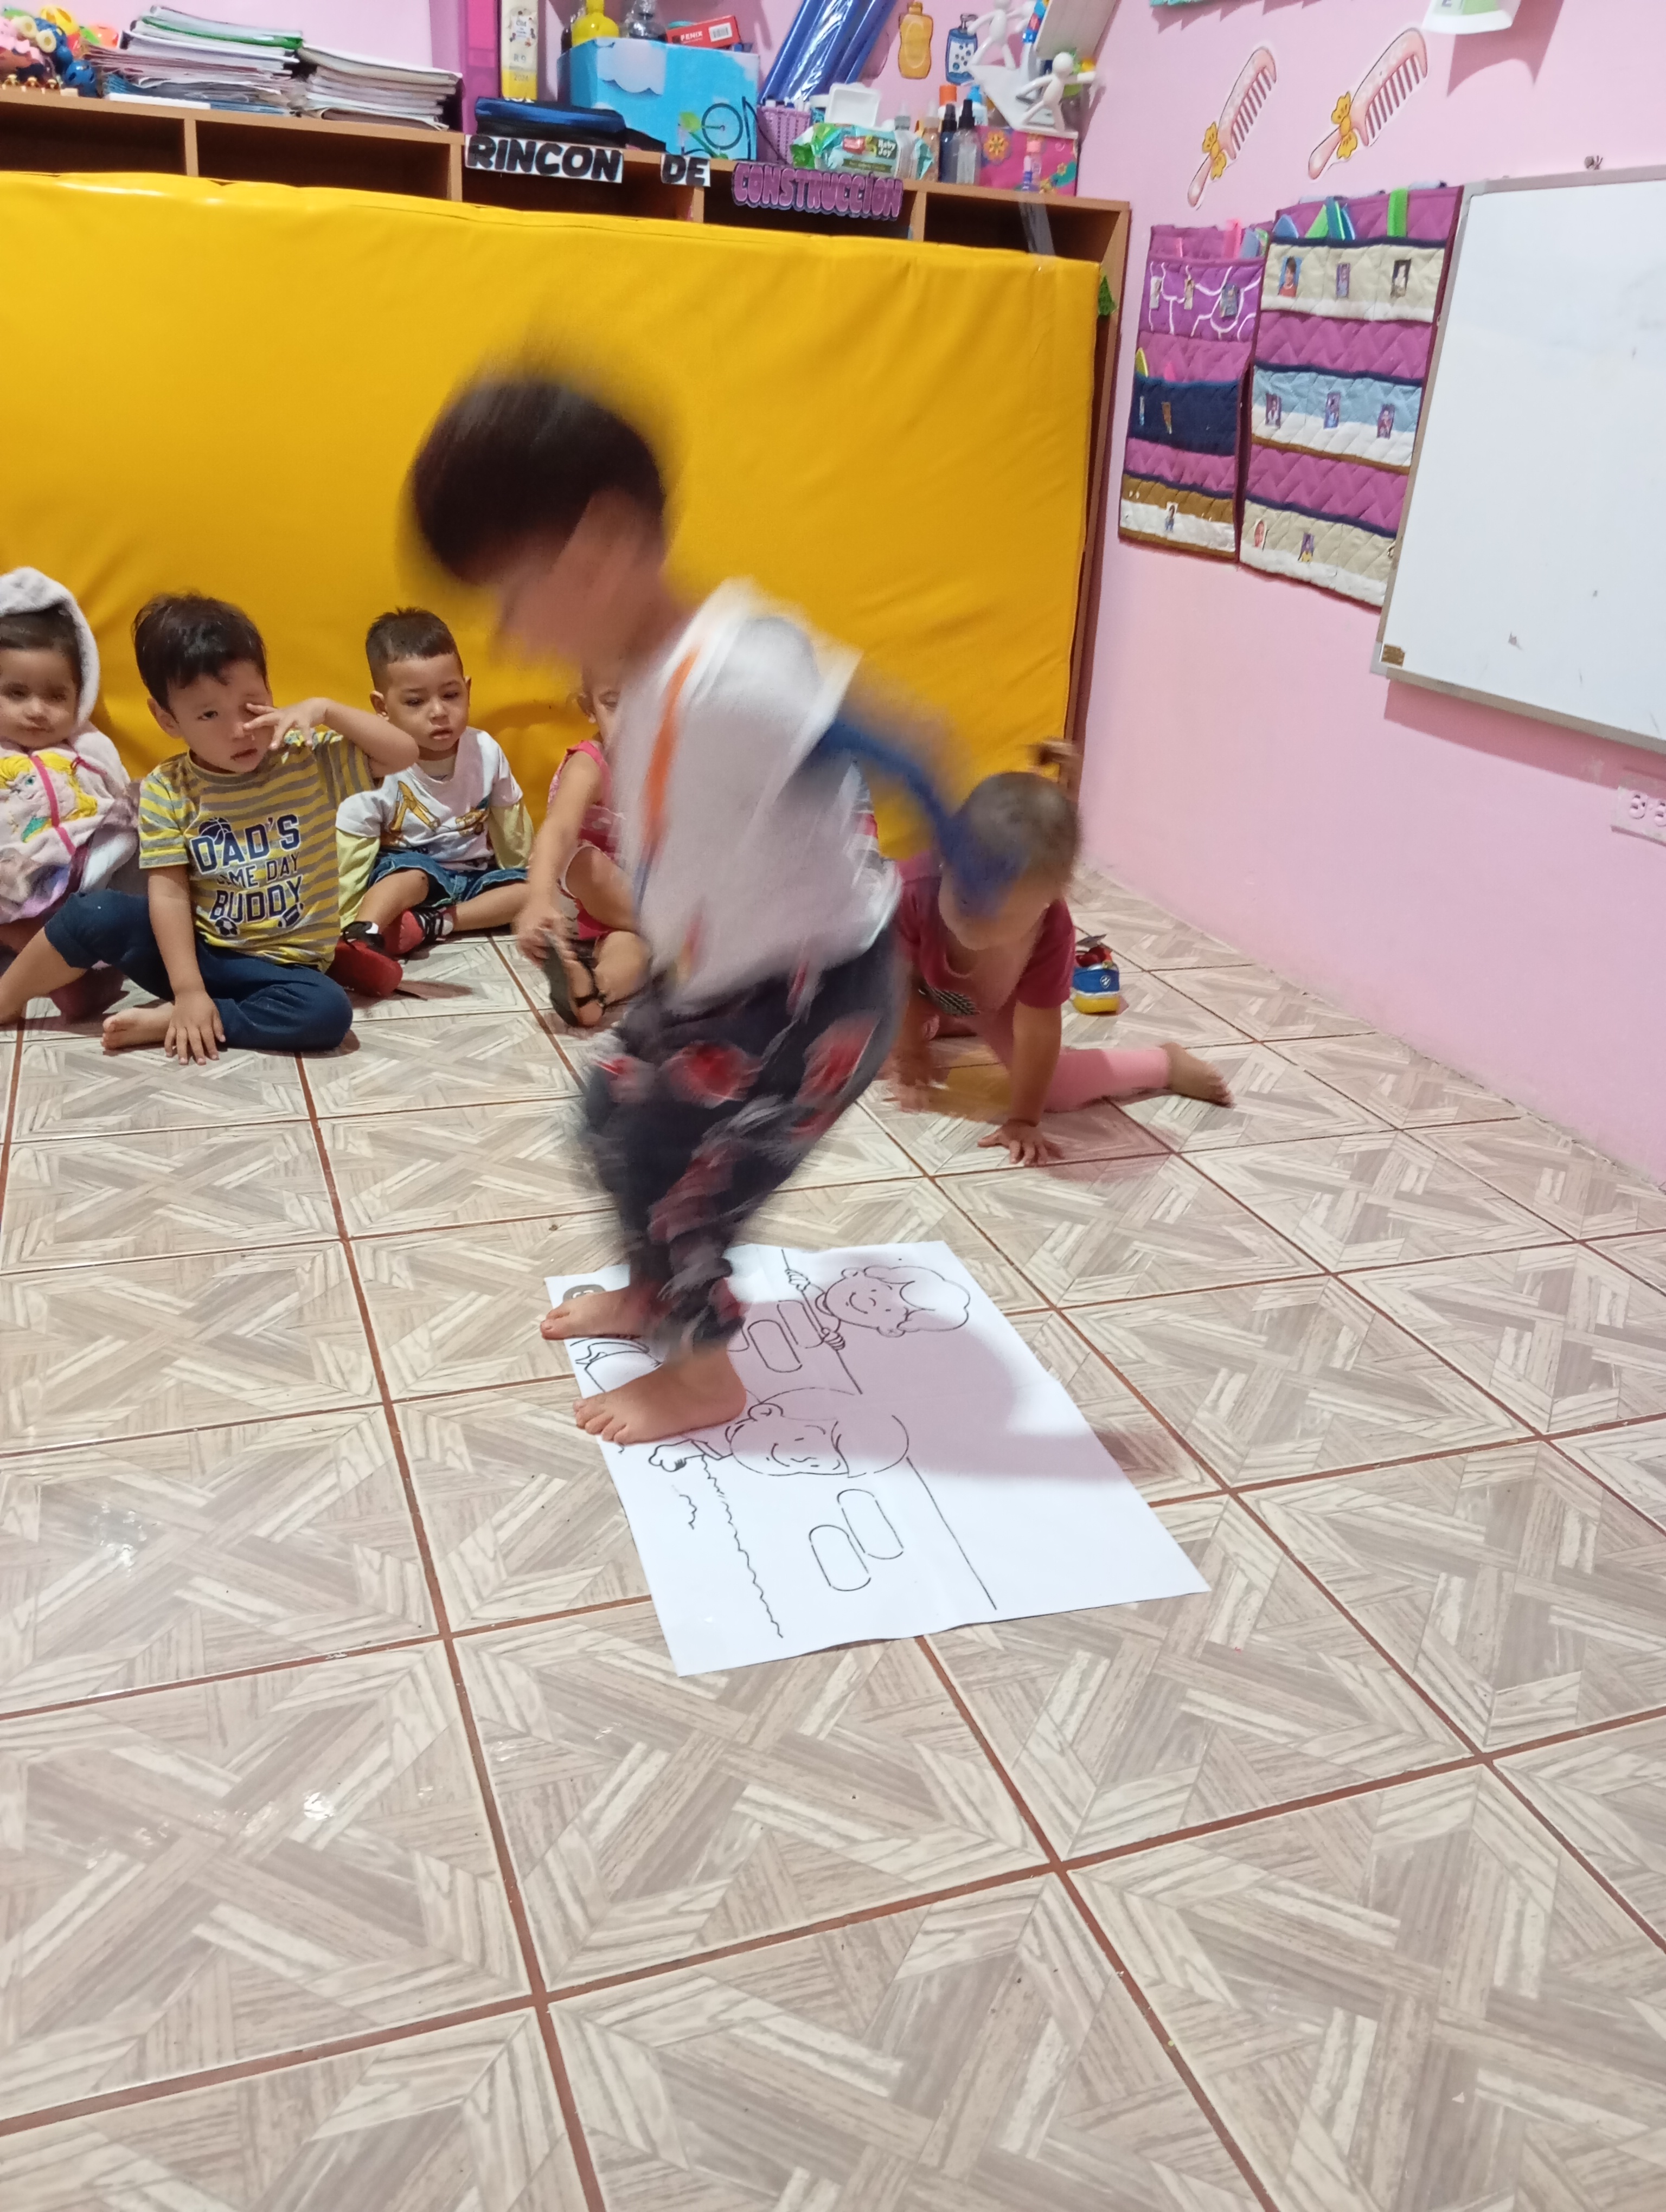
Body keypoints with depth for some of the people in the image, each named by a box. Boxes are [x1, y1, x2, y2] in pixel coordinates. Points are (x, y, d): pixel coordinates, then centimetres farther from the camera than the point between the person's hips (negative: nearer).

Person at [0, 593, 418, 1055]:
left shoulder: (311, 760, -7)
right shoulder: (167, 790, -7)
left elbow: (404, 753, -12)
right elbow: (169, 893, -12)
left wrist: (326, 710, -23)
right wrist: (189, 990, -22)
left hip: (280, 966, 0)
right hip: (193, 950, 0)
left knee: (329, 1012, -33)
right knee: (96, 914, -25)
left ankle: (165, 1022, -21)